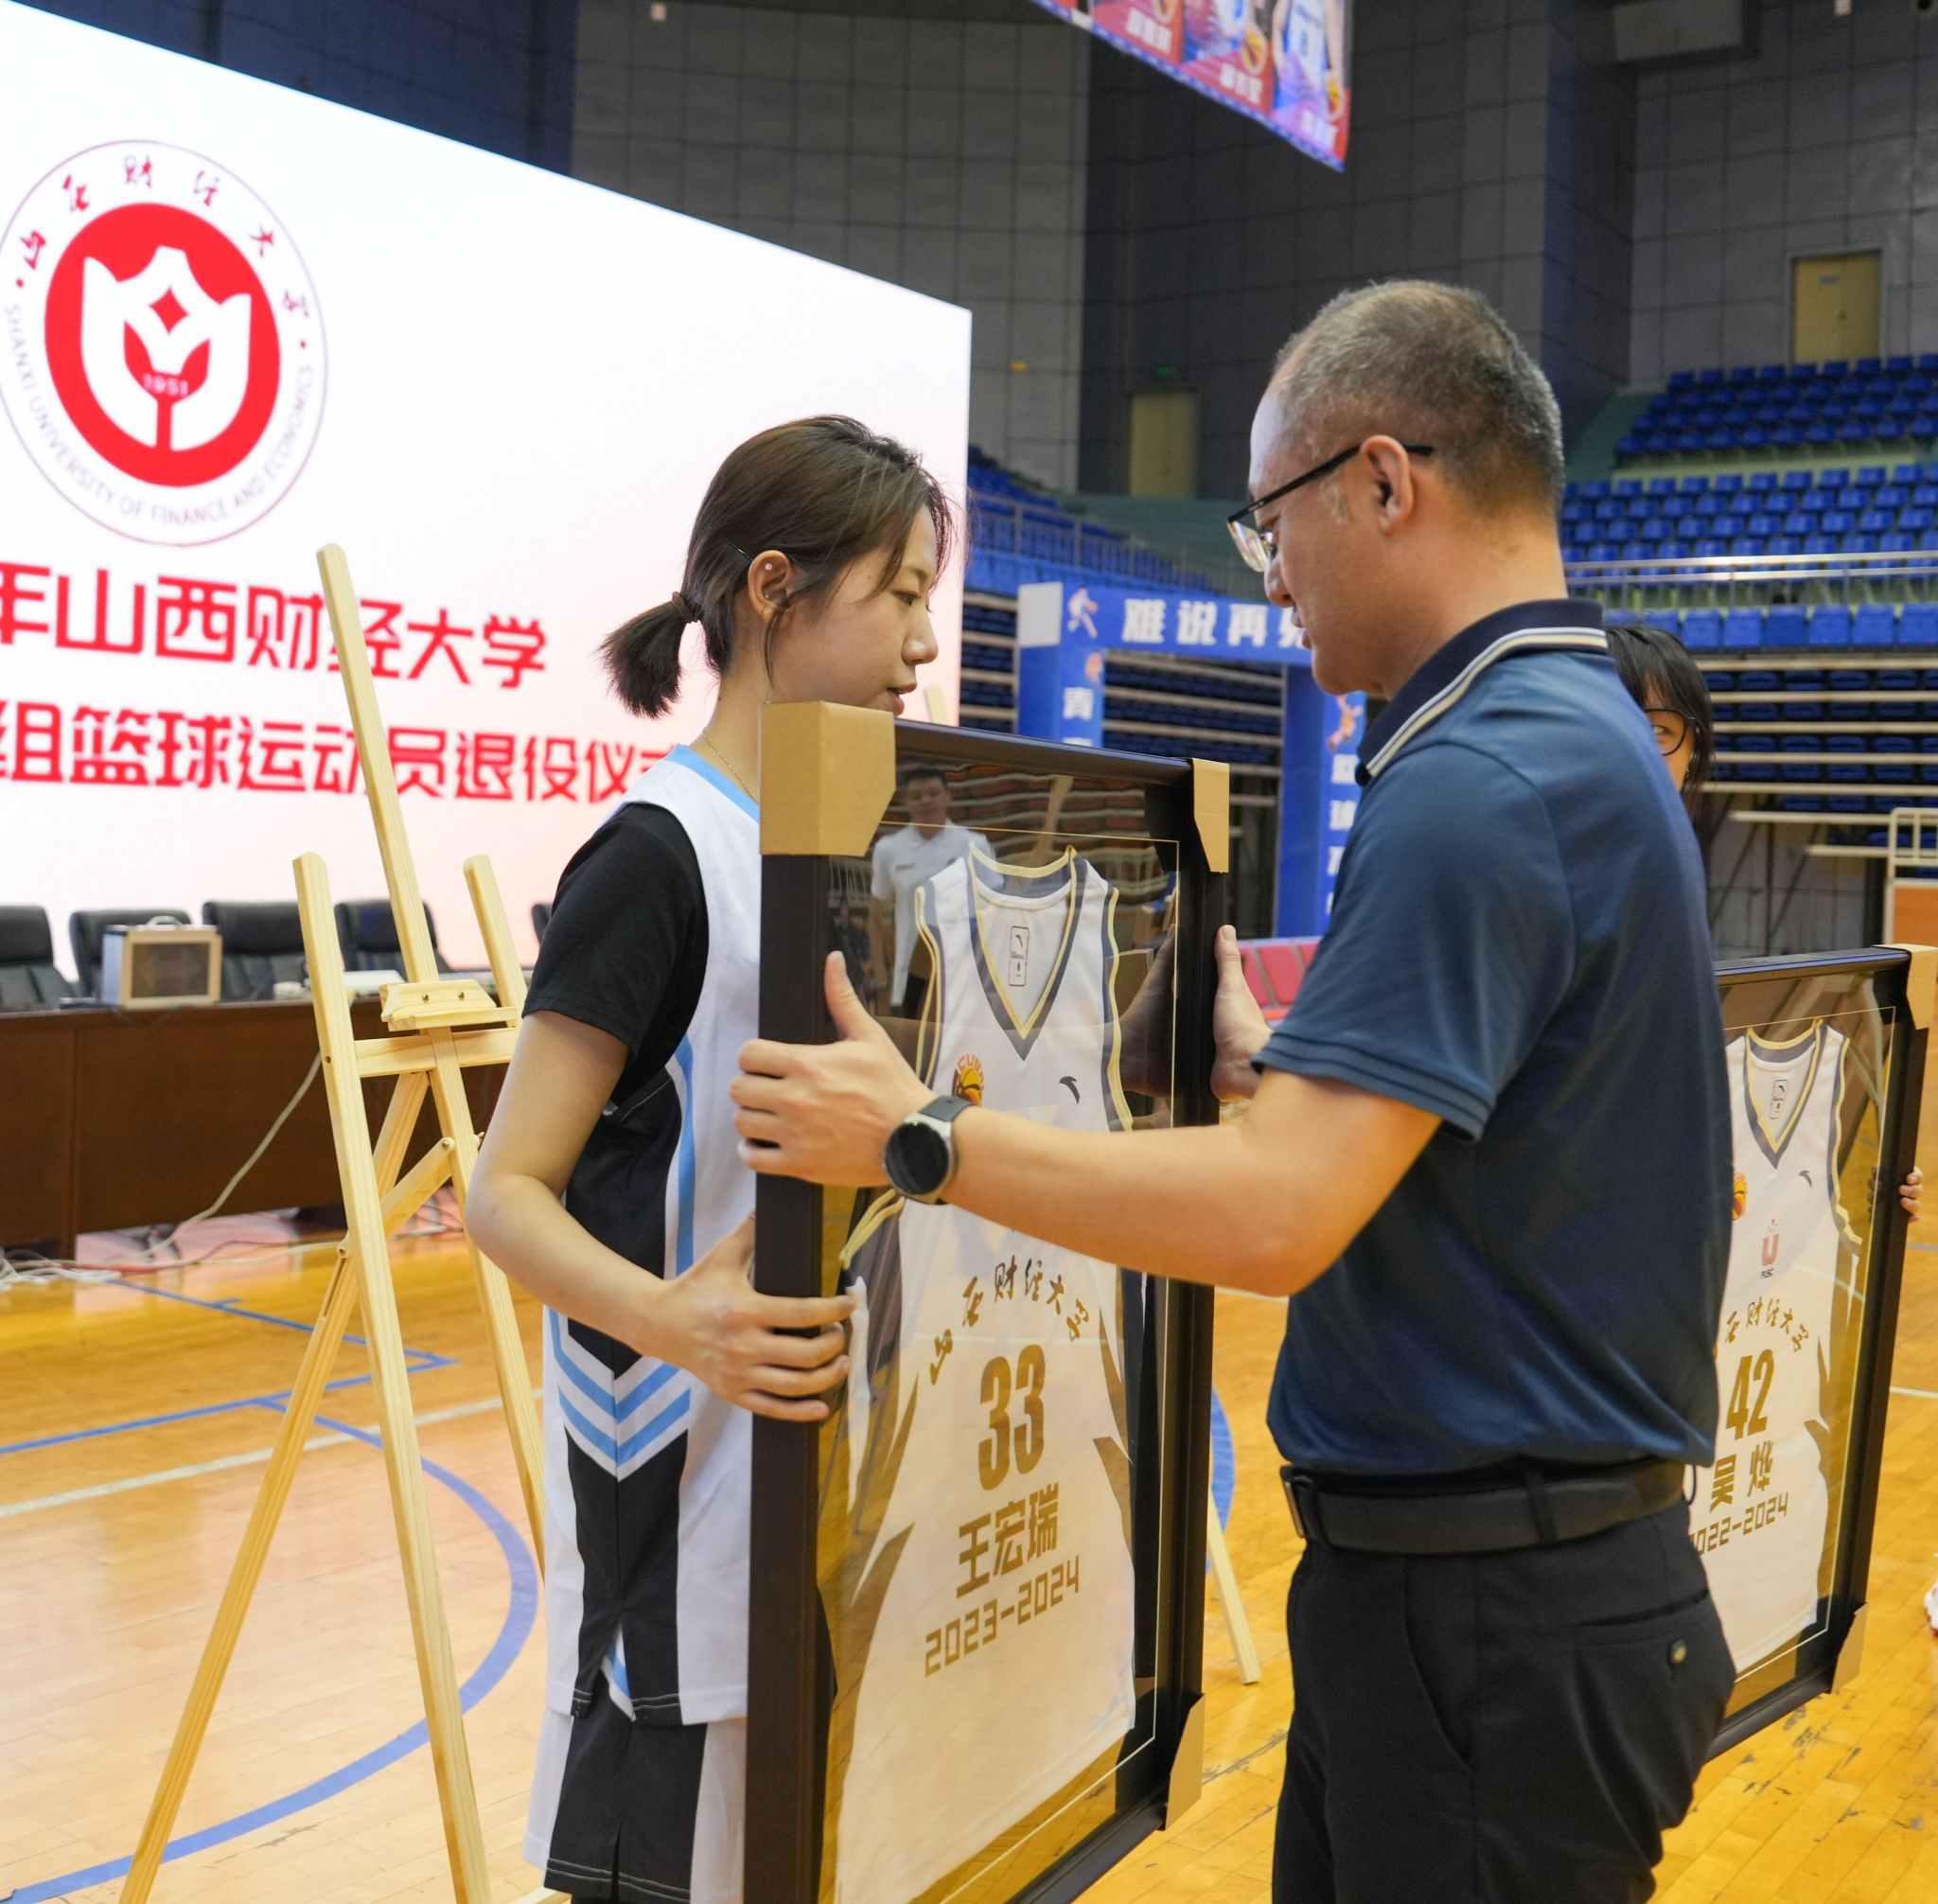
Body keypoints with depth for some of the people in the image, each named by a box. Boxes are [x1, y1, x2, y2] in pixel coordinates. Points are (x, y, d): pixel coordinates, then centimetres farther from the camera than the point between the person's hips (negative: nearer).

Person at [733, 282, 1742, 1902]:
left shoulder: (1485, 783, -22)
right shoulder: (1584, 739, 11)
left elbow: (1279, 1216, -28)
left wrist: (923, 1141, -19)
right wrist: (1264, 1061, 18)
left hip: (1491, 1620, -10)